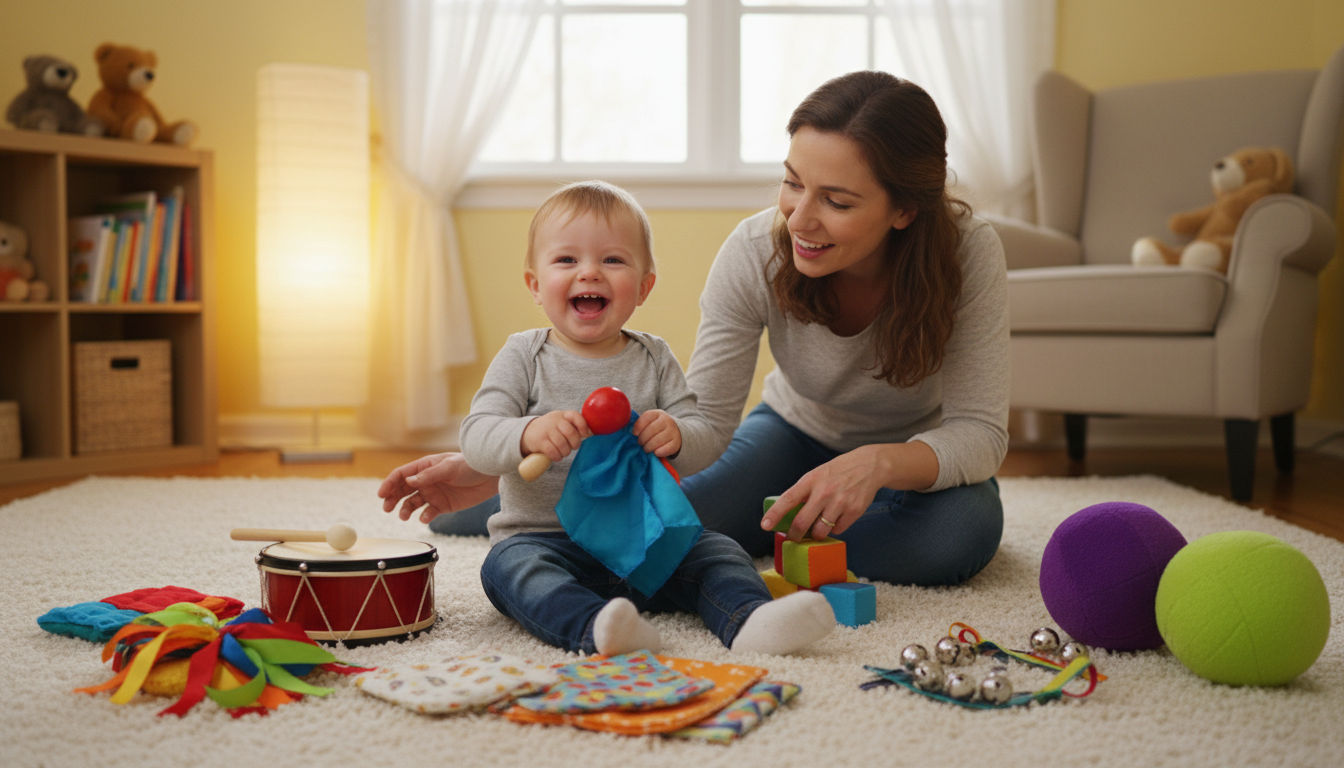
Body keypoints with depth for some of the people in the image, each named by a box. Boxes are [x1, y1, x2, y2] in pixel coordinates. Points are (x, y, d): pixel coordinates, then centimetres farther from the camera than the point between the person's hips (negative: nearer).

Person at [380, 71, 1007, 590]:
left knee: (964, 532, -34)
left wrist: (877, 463, -50)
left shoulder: (969, 253, -30)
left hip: (919, 457, 0)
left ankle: (777, 536, -9)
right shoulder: (755, 251, -26)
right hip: (797, 428, 1)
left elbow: (980, 432, -28)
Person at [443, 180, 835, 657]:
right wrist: (528, 434, -32)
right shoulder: (524, 357, 1)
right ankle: (593, 628, -55)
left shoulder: (655, 359, 7)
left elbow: (704, 443, 2)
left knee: (714, 550, -17)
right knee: (510, 566, -32)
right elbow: (476, 437, -9)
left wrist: (676, 435, -23)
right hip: (542, 539, -3)